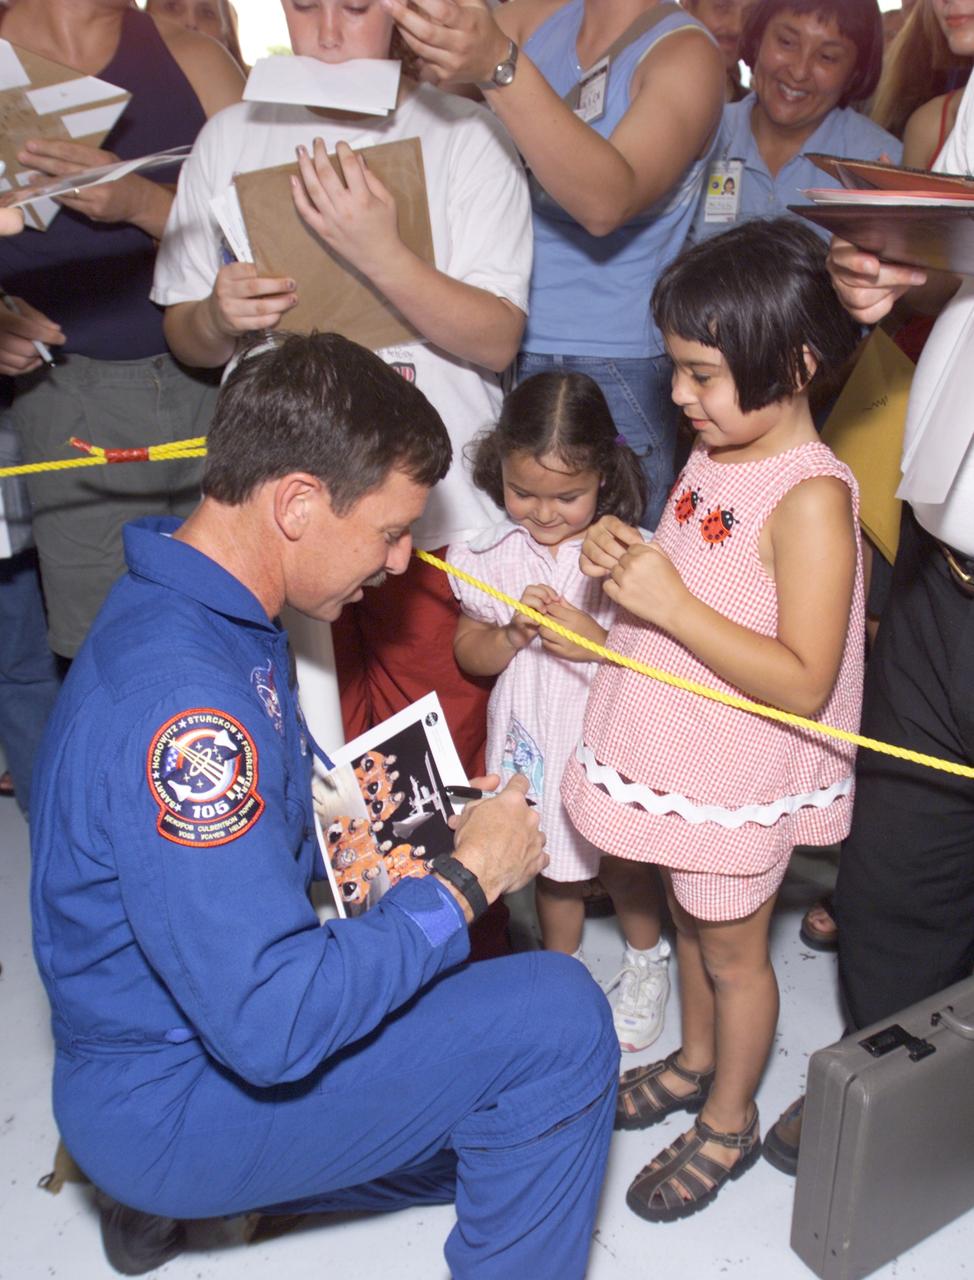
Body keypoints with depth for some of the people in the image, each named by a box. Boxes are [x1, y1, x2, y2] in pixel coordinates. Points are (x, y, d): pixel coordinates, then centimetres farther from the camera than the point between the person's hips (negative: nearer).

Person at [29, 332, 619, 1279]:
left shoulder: (204, 608, 1)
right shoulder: (178, 693, -32)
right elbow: (274, 1023, -33)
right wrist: (466, 878, -23)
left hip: (192, 1012, 9)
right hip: (162, 1103, -9)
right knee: (556, 1017, -17)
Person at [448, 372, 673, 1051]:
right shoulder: (495, 554, -7)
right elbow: (469, 653, -1)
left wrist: (594, 641, -28)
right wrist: (514, 633, -21)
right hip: (535, 737, 3)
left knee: (624, 861, 16)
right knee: (554, 866, 20)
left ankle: (647, 964, 46)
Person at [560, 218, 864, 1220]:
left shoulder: (810, 498, -26)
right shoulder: (714, 451, 0)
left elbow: (803, 683, -29)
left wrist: (671, 604, -33)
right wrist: (628, 555, -3)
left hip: (741, 780, -7)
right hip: (678, 758, 8)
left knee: (732, 950, 13)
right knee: (688, 916, 26)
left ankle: (728, 1121, 37)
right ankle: (694, 1060, 50)